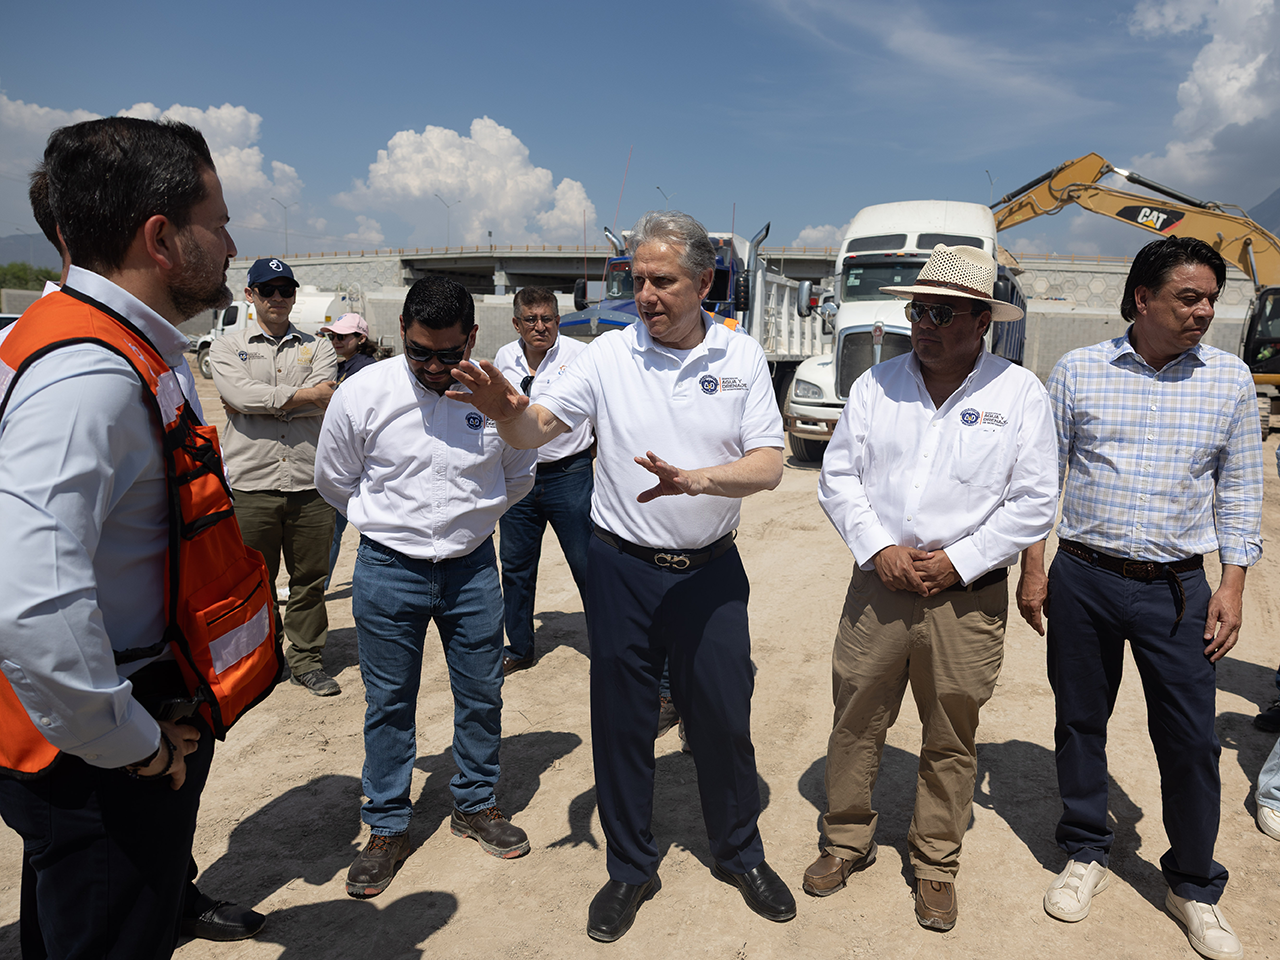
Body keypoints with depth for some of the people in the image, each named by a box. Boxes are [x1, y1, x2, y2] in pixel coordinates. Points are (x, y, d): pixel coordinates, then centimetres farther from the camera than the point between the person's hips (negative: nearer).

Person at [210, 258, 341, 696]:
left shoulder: (317, 348, 11)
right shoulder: (227, 347, 8)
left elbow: (325, 403, -7)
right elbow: (242, 395, -12)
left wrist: (259, 402, -7)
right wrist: (306, 394, -7)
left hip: (310, 482, 1)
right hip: (251, 483, -1)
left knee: (310, 579, 9)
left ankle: (307, 660, 23)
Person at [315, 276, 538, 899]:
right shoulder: (362, 394, -11)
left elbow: (518, 478, 11)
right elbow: (333, 482, 5)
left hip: (473, 567, 2)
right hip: (388, 571, -1)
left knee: (482, 693, 13)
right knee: (388, 702, 10)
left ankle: (475, 805, 36)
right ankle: (387, 827, 29)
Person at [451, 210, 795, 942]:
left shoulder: (741, 357, -2)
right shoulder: (610, 355, -4)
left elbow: (769, 465, -7)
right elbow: (538, 429, -11)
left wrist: (694, 480, -25)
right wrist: (506, 411, -34)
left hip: (711, 570, 1)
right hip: (624, 569, 0)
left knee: (723, 717, 12)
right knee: (622, 722, 10)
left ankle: (741, 854, 38)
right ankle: (631, 869, 32)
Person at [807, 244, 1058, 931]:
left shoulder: (1020, 393, -2)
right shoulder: (876, 384, 3)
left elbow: (1034, 502, -3)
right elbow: (837, 476, 3)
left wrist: (957, 562, -11)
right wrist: (879, 550, -9)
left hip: (968, 597, -1)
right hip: (877, 586, 2)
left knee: (950, 740, 12)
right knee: (855, 723, 11)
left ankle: (936, 865, 32)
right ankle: (846, 842, 32)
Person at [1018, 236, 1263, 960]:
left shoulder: (1230, 380, 2)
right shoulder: (1078, 371, -1)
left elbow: (1240, 492, 6)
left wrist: (1232, 590, 0)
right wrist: (1034, 571, 1)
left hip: (1176, 587, 0)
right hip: (1082, 578, 0)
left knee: (1192, 740, 5)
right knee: (1080, 722, 11)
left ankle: (1194, 885, 27)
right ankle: (1087, 854, 31)